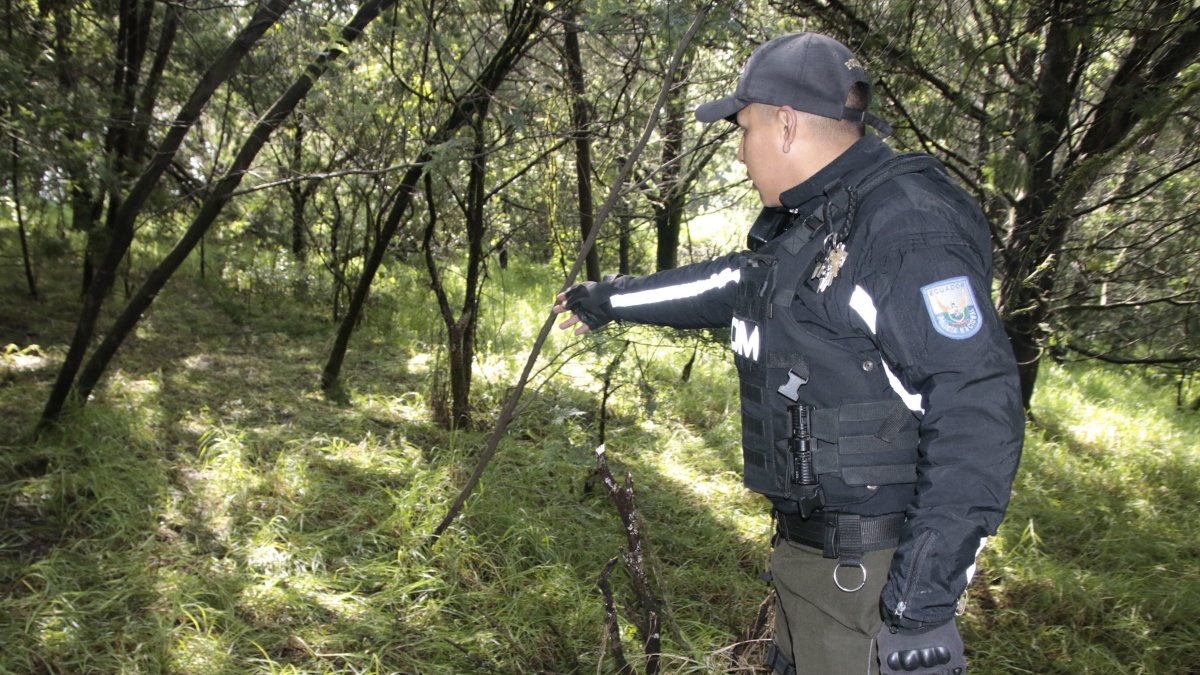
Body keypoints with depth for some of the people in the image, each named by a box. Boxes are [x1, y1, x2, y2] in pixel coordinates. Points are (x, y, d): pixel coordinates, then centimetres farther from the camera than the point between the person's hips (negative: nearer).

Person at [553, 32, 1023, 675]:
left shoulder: (908, 228, -21)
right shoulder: (801, 226, 10)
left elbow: (977, 419, -26)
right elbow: (721, 286, 26)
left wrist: (924, 603, -26)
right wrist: (609, 298, 35)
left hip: (869, 575, -9)